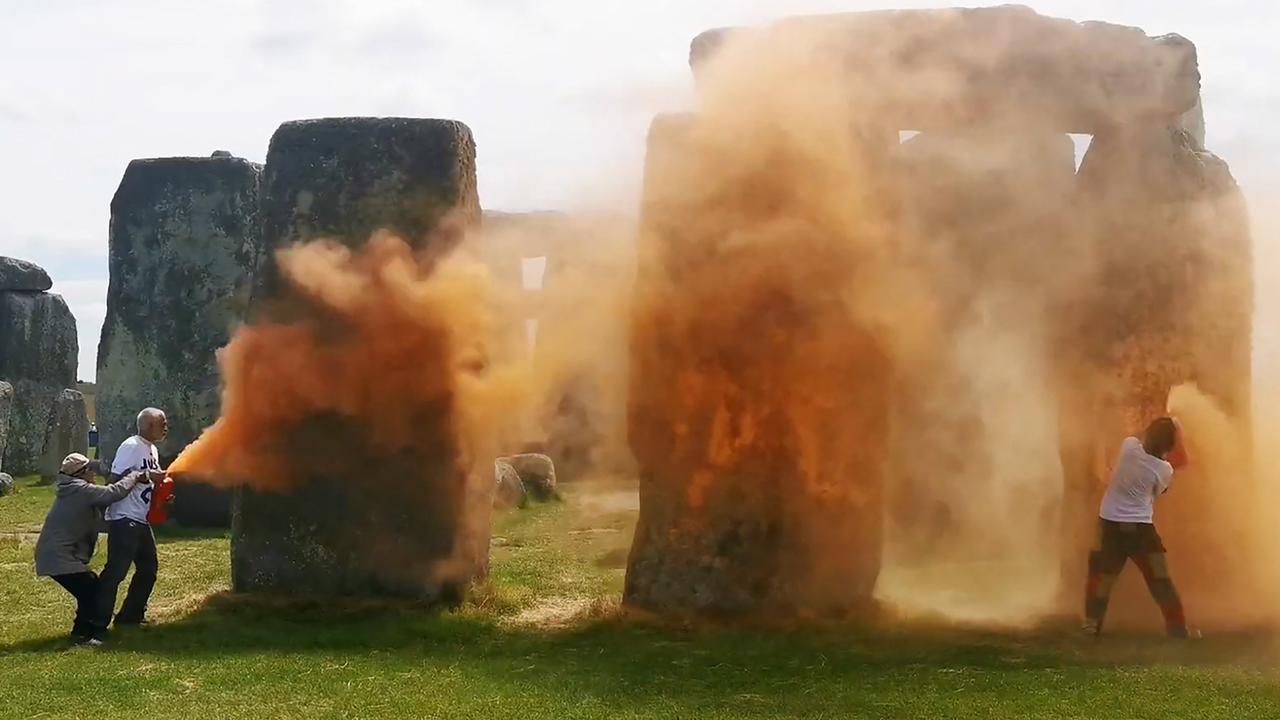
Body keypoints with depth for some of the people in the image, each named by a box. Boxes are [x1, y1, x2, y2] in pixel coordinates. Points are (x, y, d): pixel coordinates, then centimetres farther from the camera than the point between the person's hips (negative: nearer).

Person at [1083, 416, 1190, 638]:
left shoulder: (1128, 445, -9)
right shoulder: (1165, 469, -14)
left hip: (1110, 524, 3)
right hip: (1140, 528, -2)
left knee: (1100, 577, 14)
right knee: (1160, 580, 8)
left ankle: (1091, 628, 12)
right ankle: (1178, 630, 12)